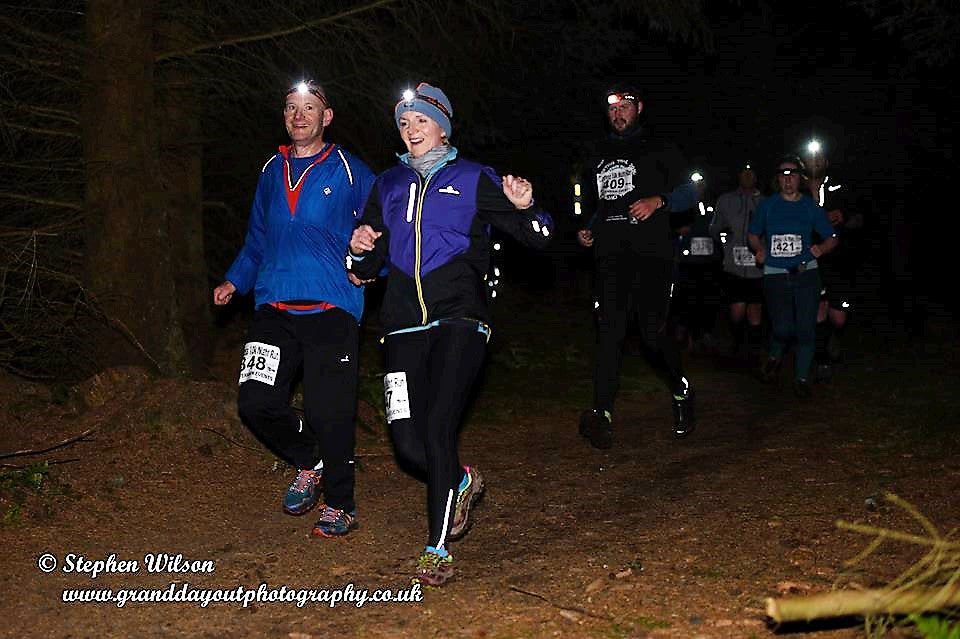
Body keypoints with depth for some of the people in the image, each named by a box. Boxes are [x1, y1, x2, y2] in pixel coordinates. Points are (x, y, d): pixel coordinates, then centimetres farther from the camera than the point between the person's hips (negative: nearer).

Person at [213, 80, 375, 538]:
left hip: (331, 308, -4)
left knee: (328, 413, -5)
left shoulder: (350, 173, 3)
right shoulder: (272, 172, 17)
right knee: (256, 401, -9)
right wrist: (234, 281, 13)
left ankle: (340, 506, 15)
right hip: (274, 308, 4)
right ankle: (308, 465, 20)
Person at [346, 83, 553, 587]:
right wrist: (360, 250, -2)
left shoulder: (473, 179, 6)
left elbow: (539, 237, 4)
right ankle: (461, 483, 29)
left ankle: (438, 551, -6)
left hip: (459, 321, -4)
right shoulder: (388, 185, 17)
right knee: (407, 442, -4)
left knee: (438, 428, -16)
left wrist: (524, 209, -17)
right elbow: (367, 267, 21)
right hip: (404, 323, 4)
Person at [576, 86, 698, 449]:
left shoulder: (659, 151, 11)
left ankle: (681, 390, 22)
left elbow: (689, 193, 5)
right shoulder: (600, 157, 25)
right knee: (610, 330, -12)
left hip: (651, 254, -3)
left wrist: (658, 200, -14)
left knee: (653, 333, -7)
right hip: (610, 255, 3)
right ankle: (602, 414, -21)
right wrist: (588, 231, 14)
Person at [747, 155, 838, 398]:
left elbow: (832, 239, 12)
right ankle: (775, 357, 23)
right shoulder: (766, 205, 8)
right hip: (775, 275, -1)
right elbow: (753, 234, 18)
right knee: (783, 328, -10)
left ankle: (801, 378, 11)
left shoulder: (812, 207, 8)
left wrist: (821, 249, -10)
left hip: (806, 273, 1)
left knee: (805, 329, -3)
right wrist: (759, 249, -3)